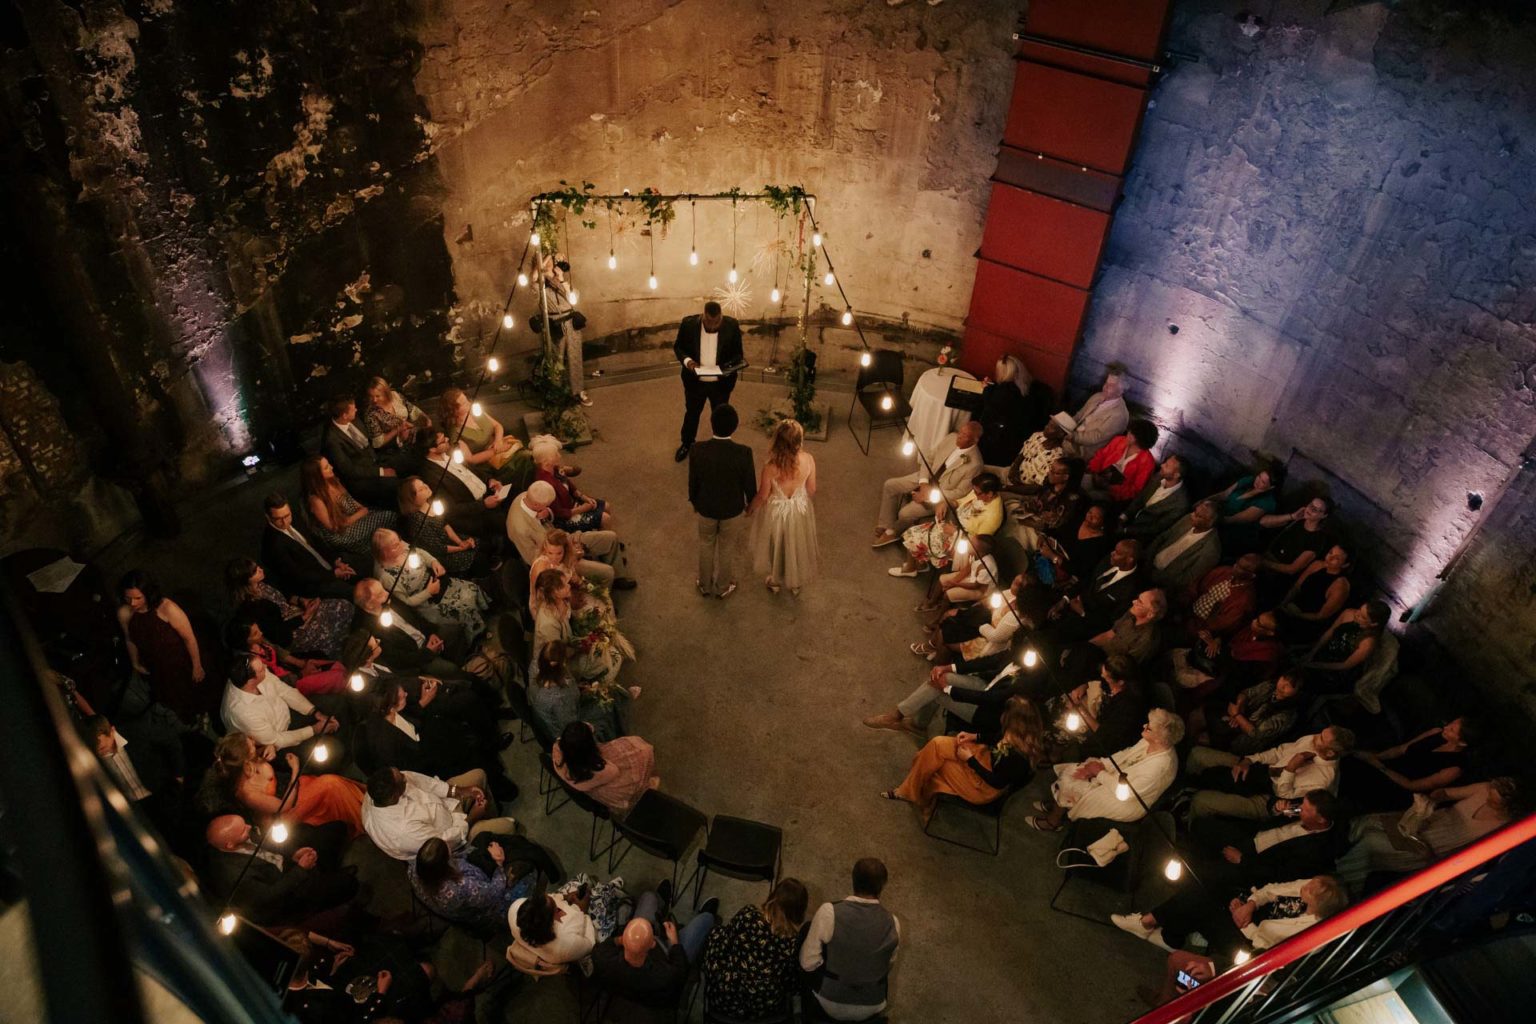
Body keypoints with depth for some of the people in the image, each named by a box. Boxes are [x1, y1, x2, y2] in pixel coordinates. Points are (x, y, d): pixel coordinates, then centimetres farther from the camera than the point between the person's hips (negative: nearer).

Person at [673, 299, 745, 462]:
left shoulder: (732, 325, -17)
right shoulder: (689, 324, -17)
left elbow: (737, 353, -5)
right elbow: (678, 346, -3)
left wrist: (735, 365, -26)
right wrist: (686, 360, -22)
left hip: (721, 382, 0)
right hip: (695, 381, 1)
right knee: (691, 413, 23)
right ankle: (687, 443, 48)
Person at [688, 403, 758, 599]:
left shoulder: (698, 450, -26)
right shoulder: (743, 453, -29)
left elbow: (693, 482, -11)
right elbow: (750, 485, -14)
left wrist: (694, 502, 10)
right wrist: (750, 505, 7)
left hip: (706, 508, 1)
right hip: (733, 510, -1)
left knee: (706, 546, 27)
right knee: (727, 549, 24)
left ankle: (705, 585, 47)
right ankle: (723, 588, 45)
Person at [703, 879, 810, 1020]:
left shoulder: (749, 914, -14)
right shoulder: (794, 939, -12)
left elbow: (717, 939, -4)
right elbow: (790, 982, -2)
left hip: (725, 1000, -1)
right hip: (765, 1008, 2)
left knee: (715, 937, 22)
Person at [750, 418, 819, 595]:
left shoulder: (770, 467, -33)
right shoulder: (808, 460, -25)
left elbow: (762, 496, -17)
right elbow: (811, 490, -9)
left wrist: (751, 507, 5)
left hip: (777, 512, -2)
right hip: (800, 509, 2)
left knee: (775, 546, 27)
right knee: (797, 546, 28)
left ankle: (775, 582, 52)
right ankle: (796, 583, 51)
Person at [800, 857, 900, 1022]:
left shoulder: (829, 912, -25)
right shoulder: (893, 923, -15)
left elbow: (808, 963, -15)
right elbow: (889, 964, 5)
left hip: (830, 1005, -3)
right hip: (873, 1009, 3)